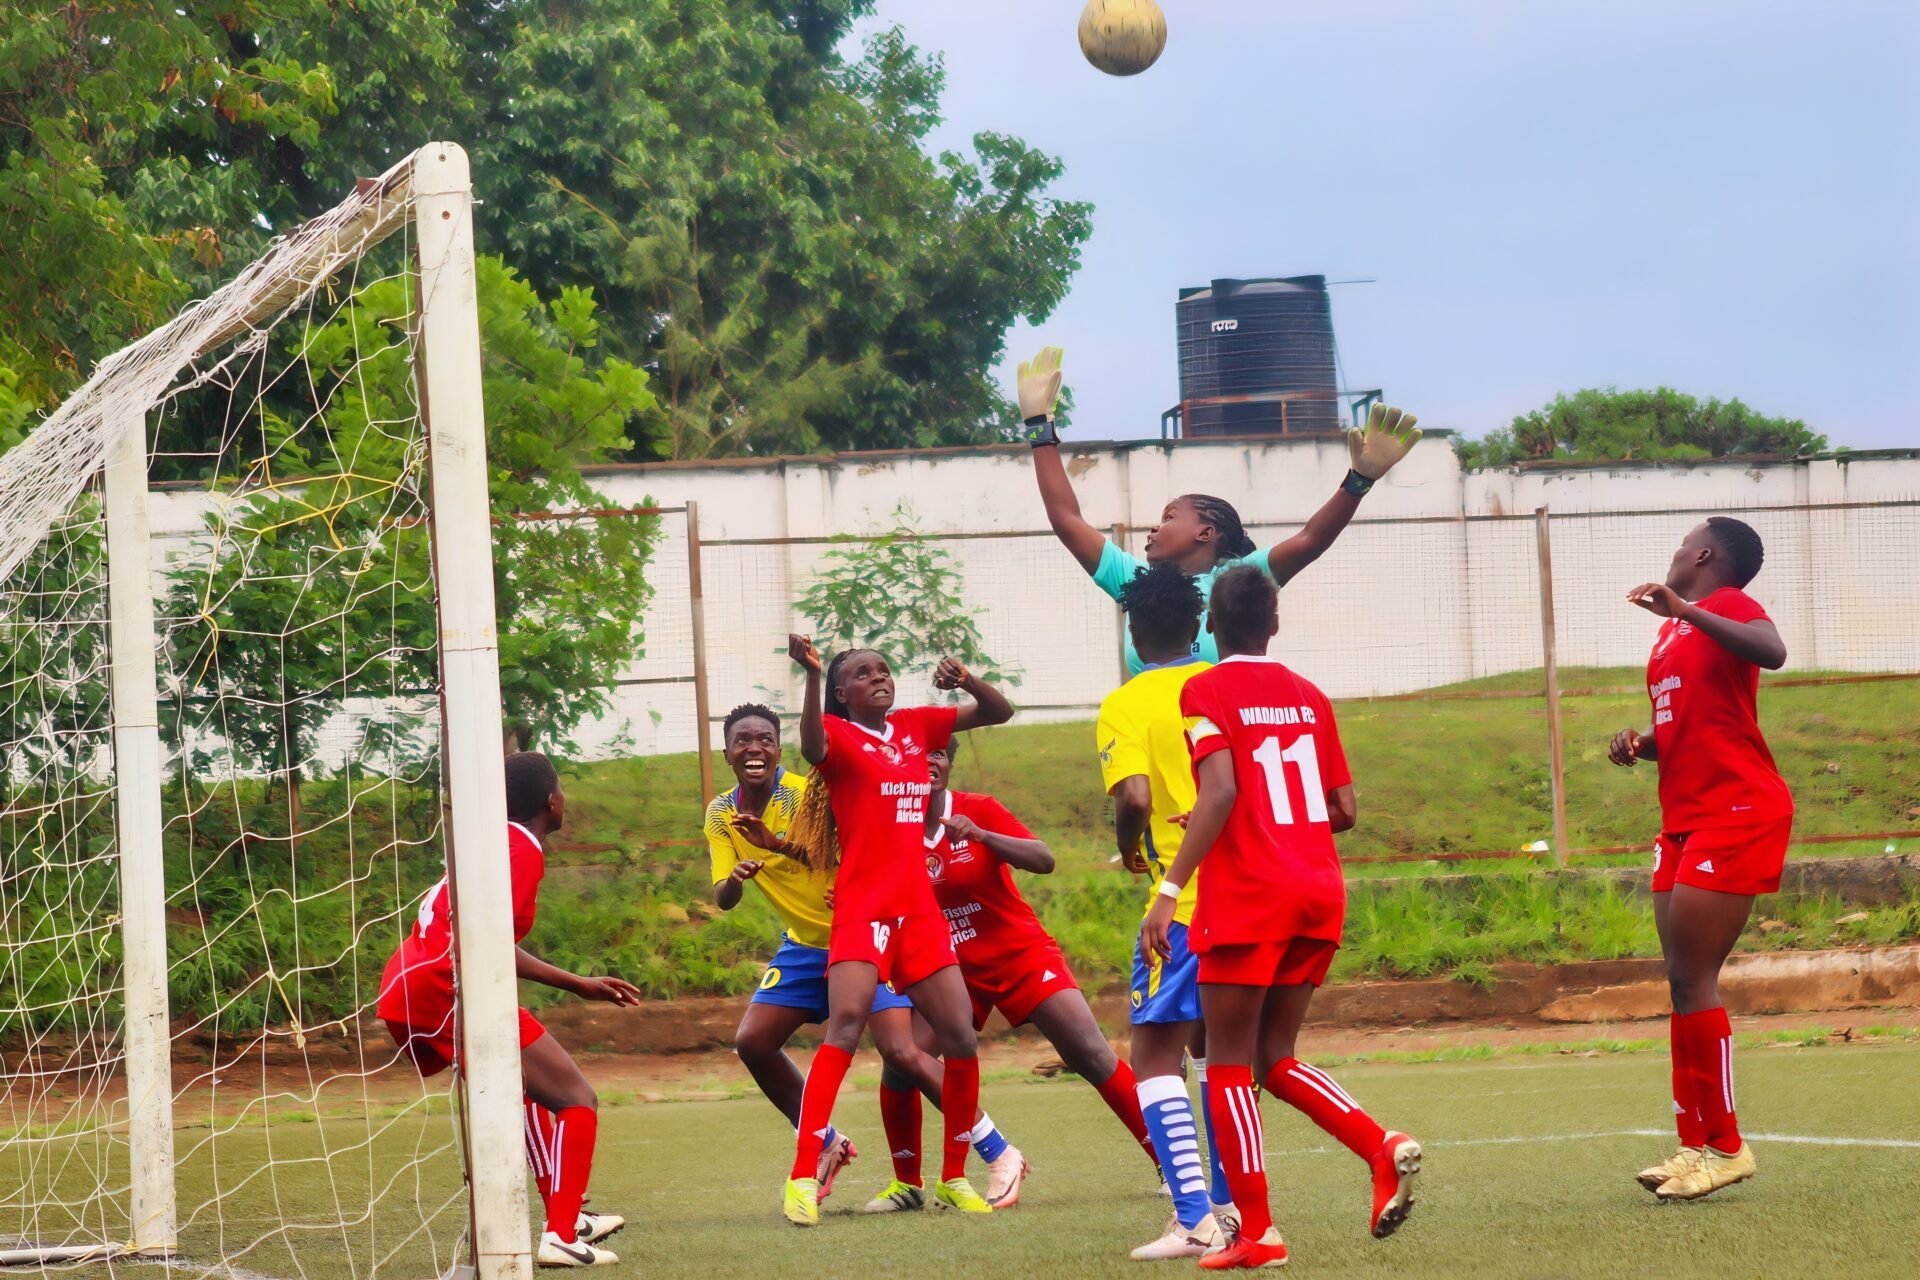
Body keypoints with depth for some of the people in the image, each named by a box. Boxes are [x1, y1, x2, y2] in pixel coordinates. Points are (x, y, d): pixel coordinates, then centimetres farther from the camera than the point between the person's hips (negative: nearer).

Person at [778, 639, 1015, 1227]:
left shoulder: (916, 726, 14)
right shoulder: (838, 733, -3)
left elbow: (999, 712, 20)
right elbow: (813, 747, -28)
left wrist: (965, 680, 0)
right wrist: (812, 675, -43)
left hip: (920, 908, 6)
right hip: (862, 906, -6)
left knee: (960, 1040, 4)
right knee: (845, 1023, -24)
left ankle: (954, 1178, 21)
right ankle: (802, 1179, -28)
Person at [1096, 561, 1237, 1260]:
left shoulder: (1124, 705, -6)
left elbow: (1134, 797, -19)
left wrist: (1130, 849, 1)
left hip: (1182, 899, -6)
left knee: (1154, 1056, -2)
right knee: (1213, 1046, 21)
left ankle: (1194, 1218, -14)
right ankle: (1229, 1204, 21)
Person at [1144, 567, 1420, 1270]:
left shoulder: (1206, 692, -4)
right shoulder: (1309, 697, 13)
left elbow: (1220, 794, -17)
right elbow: (1344, 809, 12)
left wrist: (1169, 890, -18)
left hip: (1246, 896, -6)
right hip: (1320, 894, 6)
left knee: (1228, 1062, 2)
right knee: (1276, 1056, 15)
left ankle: (1256, 1232, -3)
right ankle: (1382, 1147, -8)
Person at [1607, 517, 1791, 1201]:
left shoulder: (1729, 606, -8)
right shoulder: (1670, 629, 18)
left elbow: (1773, 652, -32)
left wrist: (1685, 608, -36)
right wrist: (1640, 744, 9)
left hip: (1736, 812, -9)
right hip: (1685, 819, 9)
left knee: (1691, 977, -12)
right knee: (1683, 982, 7)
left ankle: (1725, 1146, -6)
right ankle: (1694, 1143, 12)